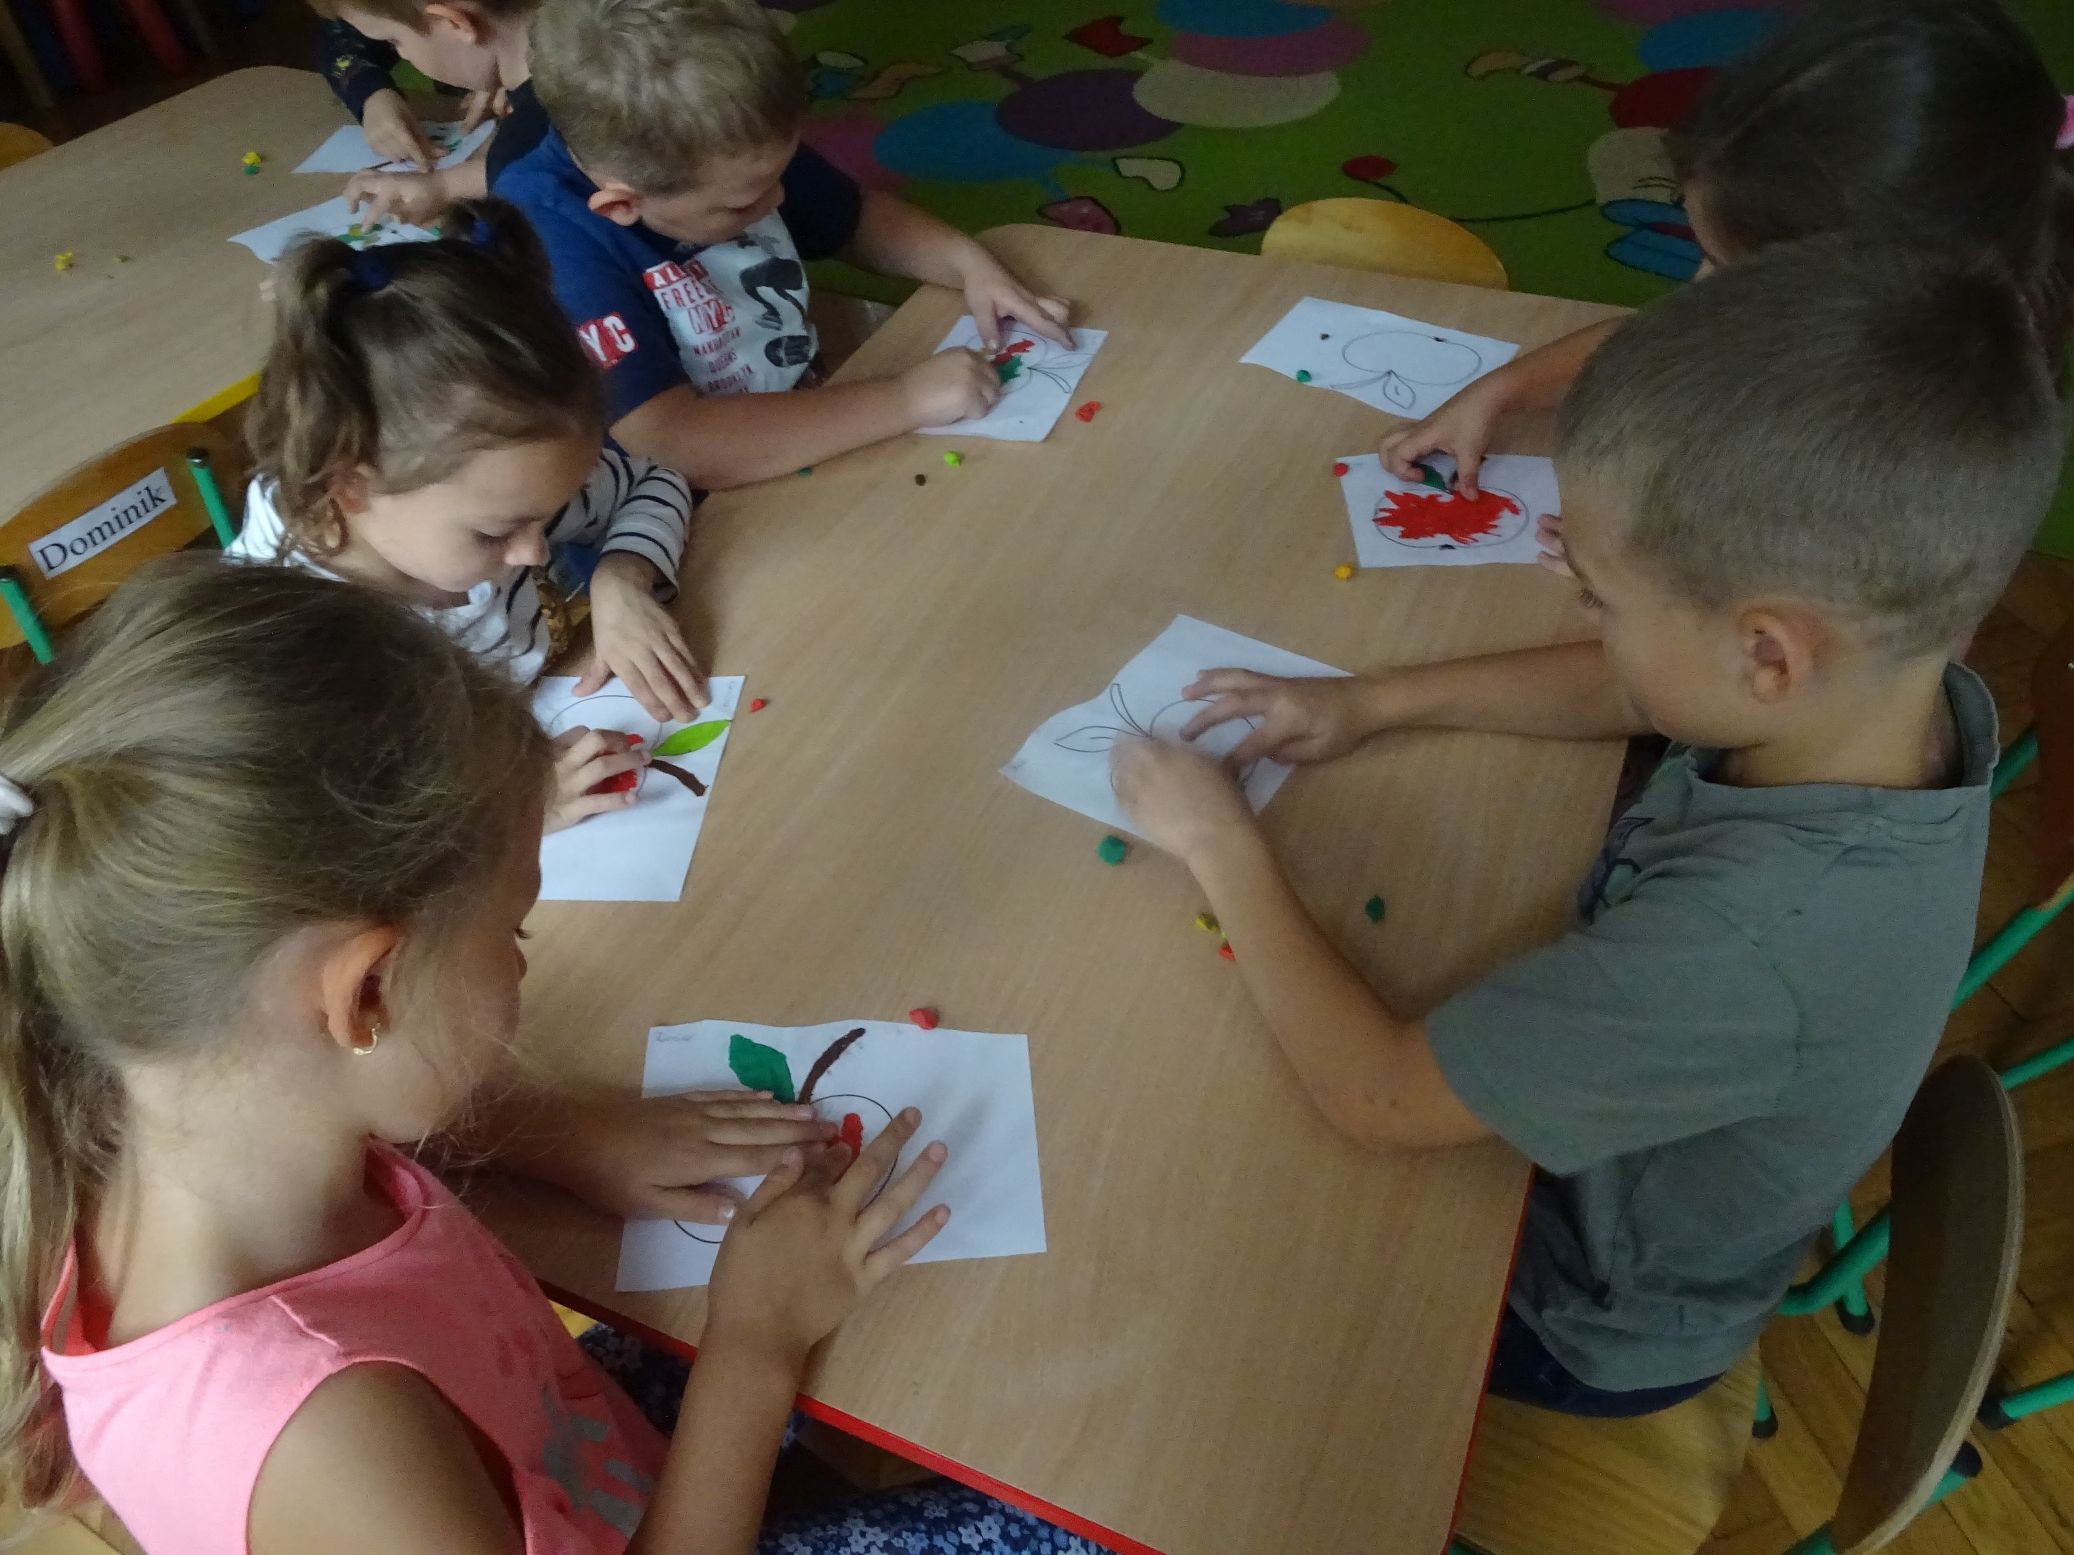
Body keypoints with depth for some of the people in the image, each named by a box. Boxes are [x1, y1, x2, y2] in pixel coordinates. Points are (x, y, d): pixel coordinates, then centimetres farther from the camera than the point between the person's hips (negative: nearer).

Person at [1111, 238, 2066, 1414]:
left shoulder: (1749, 940, -45)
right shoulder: (1903, 678, -22)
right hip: (1625, 1167, 6)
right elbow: (1619, 692, -2)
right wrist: (1378, 701, -10)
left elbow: (1378, 1099, -35)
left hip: (1590, 1324, -6)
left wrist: (1224, 847, -24)